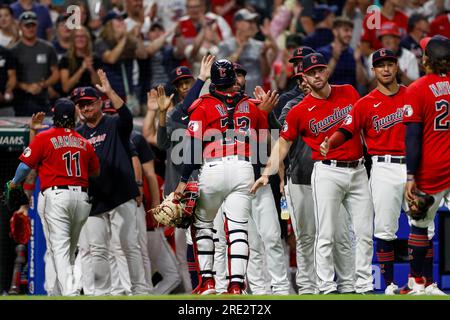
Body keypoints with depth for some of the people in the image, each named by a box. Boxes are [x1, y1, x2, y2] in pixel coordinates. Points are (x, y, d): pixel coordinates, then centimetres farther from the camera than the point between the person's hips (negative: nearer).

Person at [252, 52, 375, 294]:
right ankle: (327, 288, -1)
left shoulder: (348, 93, 7)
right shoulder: (300, 110, -2)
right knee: (326, 236, -5)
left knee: (365, 233, 3)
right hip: (327, 172, -3)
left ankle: (364, 286, 9)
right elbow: (283, 142, 3)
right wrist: (266, 173, -6)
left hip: (357, 171, 3)